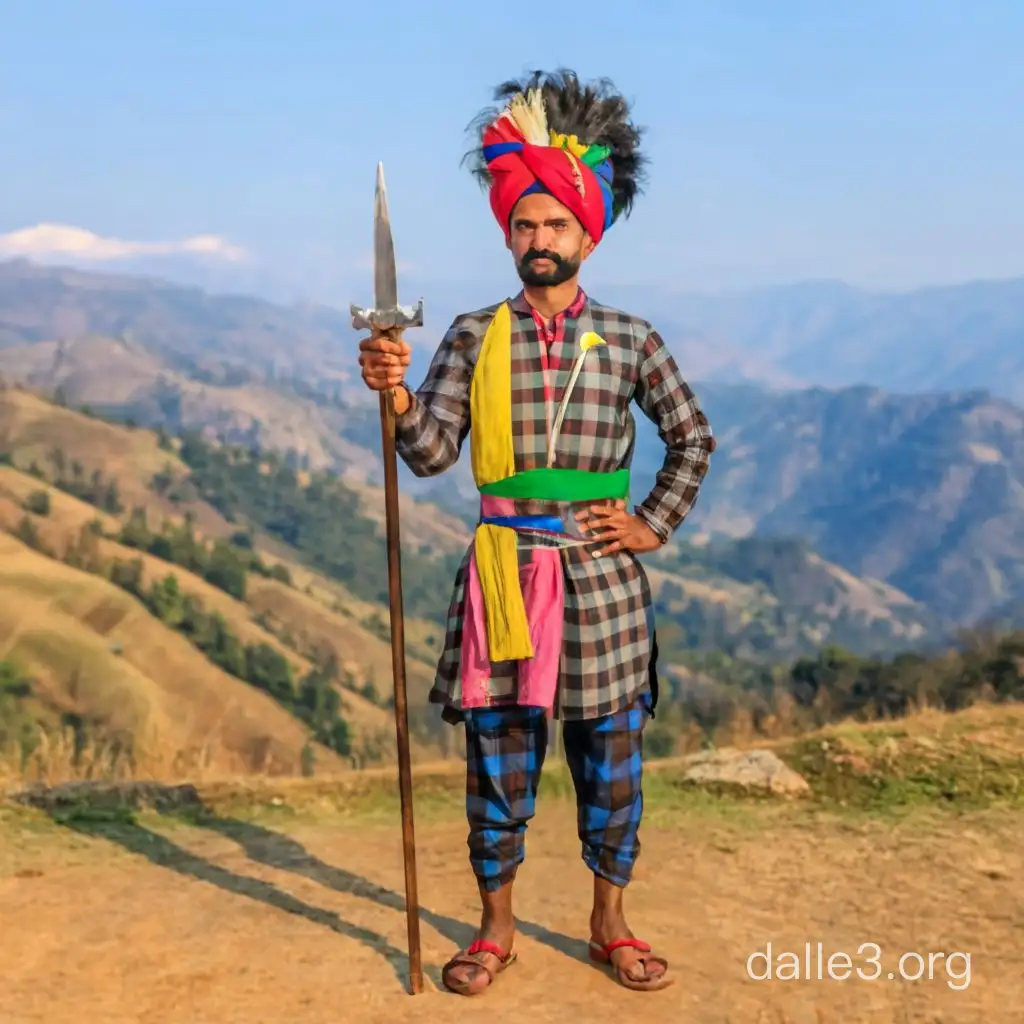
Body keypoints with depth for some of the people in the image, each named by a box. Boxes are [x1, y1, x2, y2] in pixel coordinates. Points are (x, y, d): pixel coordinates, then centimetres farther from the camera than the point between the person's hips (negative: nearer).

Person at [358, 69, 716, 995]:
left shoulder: (630, 339, 3)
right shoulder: (474, 337, 3)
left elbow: (693, 437, 13)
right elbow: (432, 452, -4)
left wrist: (656, 524, 4)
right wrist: (396, 396, -23)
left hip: (600, 575, 0)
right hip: (503, 571, 0)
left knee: (612, 761, 8)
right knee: (498, 759, 8)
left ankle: (610, 923, 26)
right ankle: (496, 928, 24)